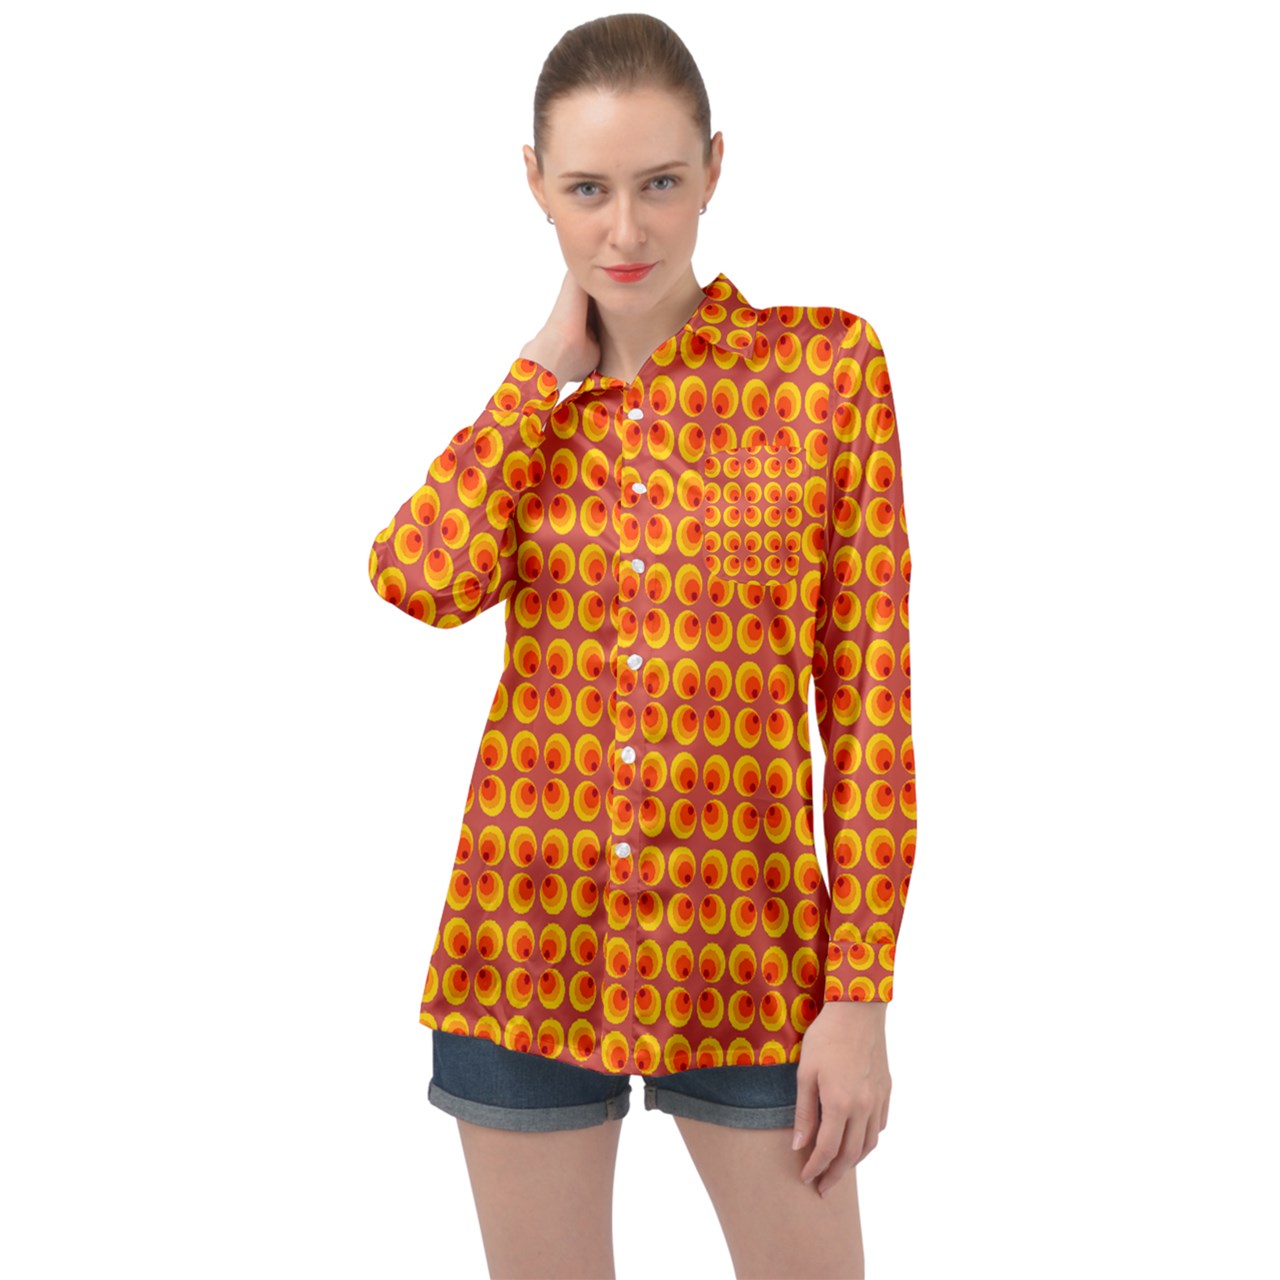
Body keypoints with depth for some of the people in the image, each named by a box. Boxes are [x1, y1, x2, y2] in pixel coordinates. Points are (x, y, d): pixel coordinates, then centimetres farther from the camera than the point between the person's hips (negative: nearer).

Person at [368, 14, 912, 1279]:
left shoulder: (826, 365, -3)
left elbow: (872, 696, -5)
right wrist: (550, 364, -8)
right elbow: (427, 580, -17)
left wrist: (860, 993, -8)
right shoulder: (522, 401, 5)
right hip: (530, 934, 2)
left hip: (749, 946, -2)